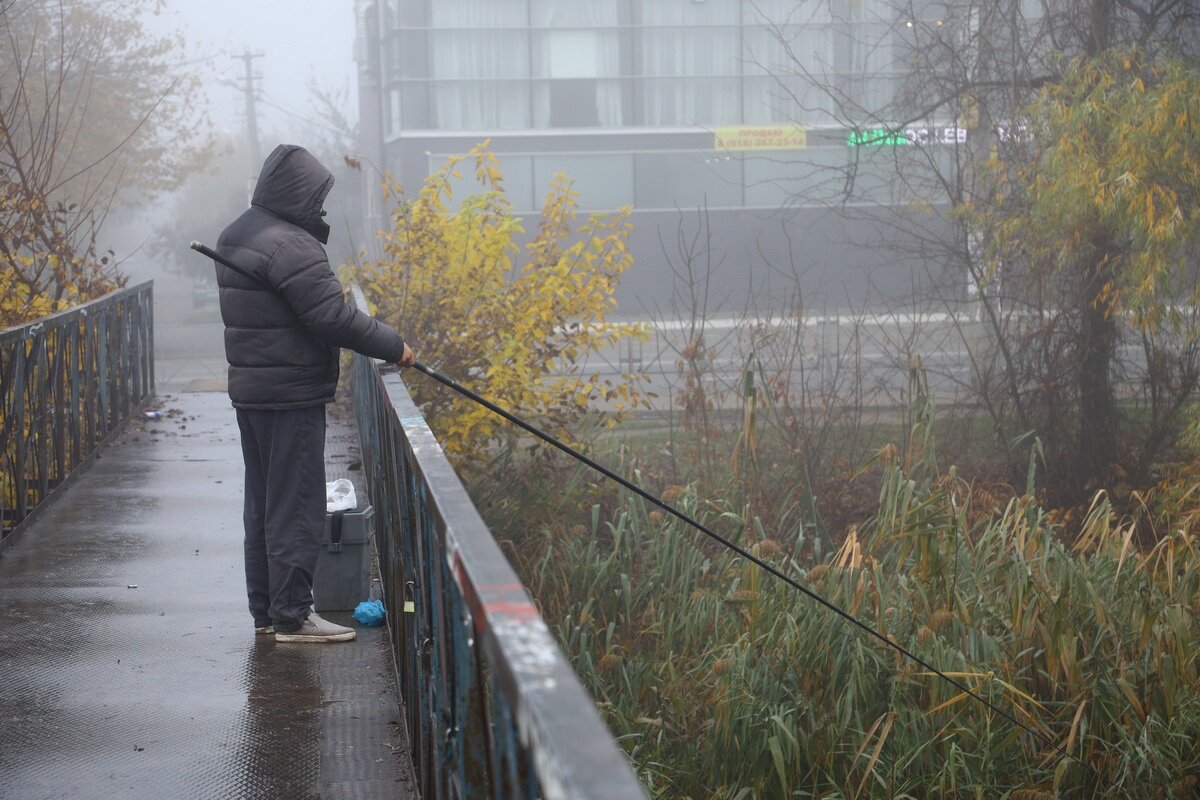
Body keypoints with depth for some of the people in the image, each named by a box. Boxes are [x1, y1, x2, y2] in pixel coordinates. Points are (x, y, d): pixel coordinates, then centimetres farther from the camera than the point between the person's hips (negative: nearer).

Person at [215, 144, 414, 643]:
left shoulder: (236, 237, 13)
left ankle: (265, 610, 23)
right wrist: (393, 347, -11)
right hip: (291, 395, -10)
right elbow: (332, 317, -21)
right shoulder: (290, 246, -19)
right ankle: (291, 616, 0)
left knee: (262, 502, 15)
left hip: (249, 390, 10)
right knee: (295, 504, -4)